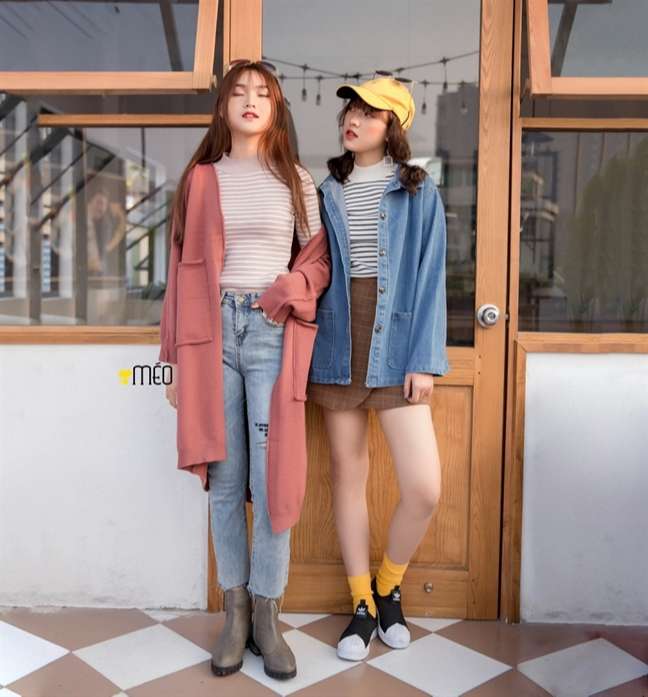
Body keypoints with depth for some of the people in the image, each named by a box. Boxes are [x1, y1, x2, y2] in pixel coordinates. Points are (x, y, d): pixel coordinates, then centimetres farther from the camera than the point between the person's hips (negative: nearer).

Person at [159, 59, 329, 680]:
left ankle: (266, 617, 11)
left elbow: (318, 258, 10)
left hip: (273, 332, -1)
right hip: (213, 330, 1)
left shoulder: (297, 180, 11)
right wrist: (177, 356, 4)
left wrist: (290, 290, -12)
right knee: (224, 478, 4)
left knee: (272, 478, -3)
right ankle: (235, 611, 17)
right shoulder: (201, 179, 12)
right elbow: (182, 269, 9)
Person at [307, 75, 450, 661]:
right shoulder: (325, 192, 10)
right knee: (347, 472, 8)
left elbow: (430, 279, -2)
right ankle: (363, 604, 25)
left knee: (425, 487, -8)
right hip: (338, 348, 2)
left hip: (396, 349, -2)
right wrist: (304, 349, 0)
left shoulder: (419, 193, 3)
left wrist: (424, 360, -9)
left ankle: (389, 587, 22)